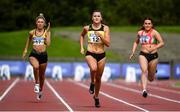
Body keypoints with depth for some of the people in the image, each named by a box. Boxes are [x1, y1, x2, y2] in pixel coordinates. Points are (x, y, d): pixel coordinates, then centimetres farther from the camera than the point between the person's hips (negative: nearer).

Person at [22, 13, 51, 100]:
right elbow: (28, 42, 23)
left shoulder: (47, 32, 1)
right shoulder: (32, 32, 5)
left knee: (42, 74, 12)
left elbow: (48, 44, -12)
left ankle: (40, 90, 37)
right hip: (34, 54, -1)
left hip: (43, 55, 1)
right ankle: (36, 84, -13)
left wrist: (47, 32, -12)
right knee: (36, 67, -34)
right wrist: (25, 50, 16)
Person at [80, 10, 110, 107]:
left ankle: (96, 97, 33)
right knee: (93, 68, -34)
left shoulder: (105, 28, -4)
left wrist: (101, 36, -22)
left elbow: (108, 44, -9)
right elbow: (82, 35, 22)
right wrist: (82, 47, 12)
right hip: (90, 54, -1)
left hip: (101, 55, 1)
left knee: (98, 78, 11)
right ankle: (92, 83, -3)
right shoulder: (87, 28, 0)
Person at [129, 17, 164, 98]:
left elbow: (162, 43, -9)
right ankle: (144, 90, -36)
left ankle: (153, 71, 46)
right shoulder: (140, 33, 8)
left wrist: (154, 48, -22)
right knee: (144, 71, -26)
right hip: (143, 55, 1)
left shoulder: (154, 32, -5)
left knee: (151, 79, 9)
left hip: (153, 56, -1)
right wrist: (133, 52, 14)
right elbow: (136, 42, 26)